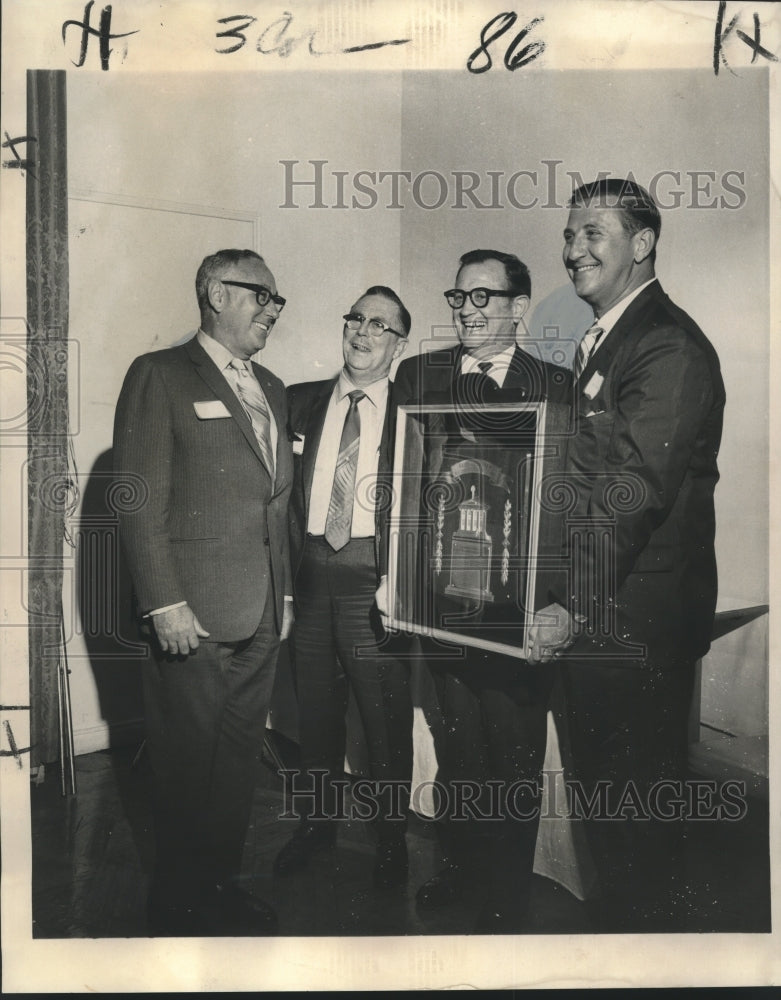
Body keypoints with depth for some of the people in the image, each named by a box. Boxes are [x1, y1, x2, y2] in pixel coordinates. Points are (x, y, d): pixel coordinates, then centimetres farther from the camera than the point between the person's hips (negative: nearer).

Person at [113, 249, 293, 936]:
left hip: (263, 618, 7)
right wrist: (165, 603, -16)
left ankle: (223, 882, 33)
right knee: (187, 767, 6)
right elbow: (140, 502, -11)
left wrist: (284, 592, 15)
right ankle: (179, 904, 26)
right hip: (194, 617, -6)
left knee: (241, 756, 16)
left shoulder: (271, 388, 17)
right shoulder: (160, 376, -5)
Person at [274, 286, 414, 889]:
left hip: (376, 580, -3)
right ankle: (318, 822, 37)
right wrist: (292, 558, 1)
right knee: (316, 709, 16)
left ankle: (392, 838, 26)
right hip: (311, 574, 3)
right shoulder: (301, 402, 10)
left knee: (388, 717, 4)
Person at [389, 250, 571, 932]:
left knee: (515, 752, 10)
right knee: (457, 742, 19)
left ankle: (508, 895, 33)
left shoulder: (555, 386, -2)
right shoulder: (418, 375, 5)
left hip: (518, 601, -2)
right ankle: (460, 868, 41)